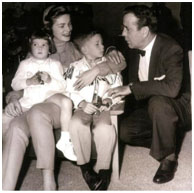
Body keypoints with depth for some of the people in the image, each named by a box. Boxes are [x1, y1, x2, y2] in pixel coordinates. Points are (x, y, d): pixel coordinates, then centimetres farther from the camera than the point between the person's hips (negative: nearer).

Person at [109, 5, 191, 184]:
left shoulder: (170, 49, -26)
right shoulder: (134, 49, -3)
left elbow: (172, 87, -42)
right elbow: (133, 83, 12)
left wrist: (131, 88, -37)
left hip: (179, 106, -7)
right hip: (150, 106, 7)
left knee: (157, 102, -38)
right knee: (124, 130, -14)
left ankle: (169, 156, -18)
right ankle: (167, 141, 6)